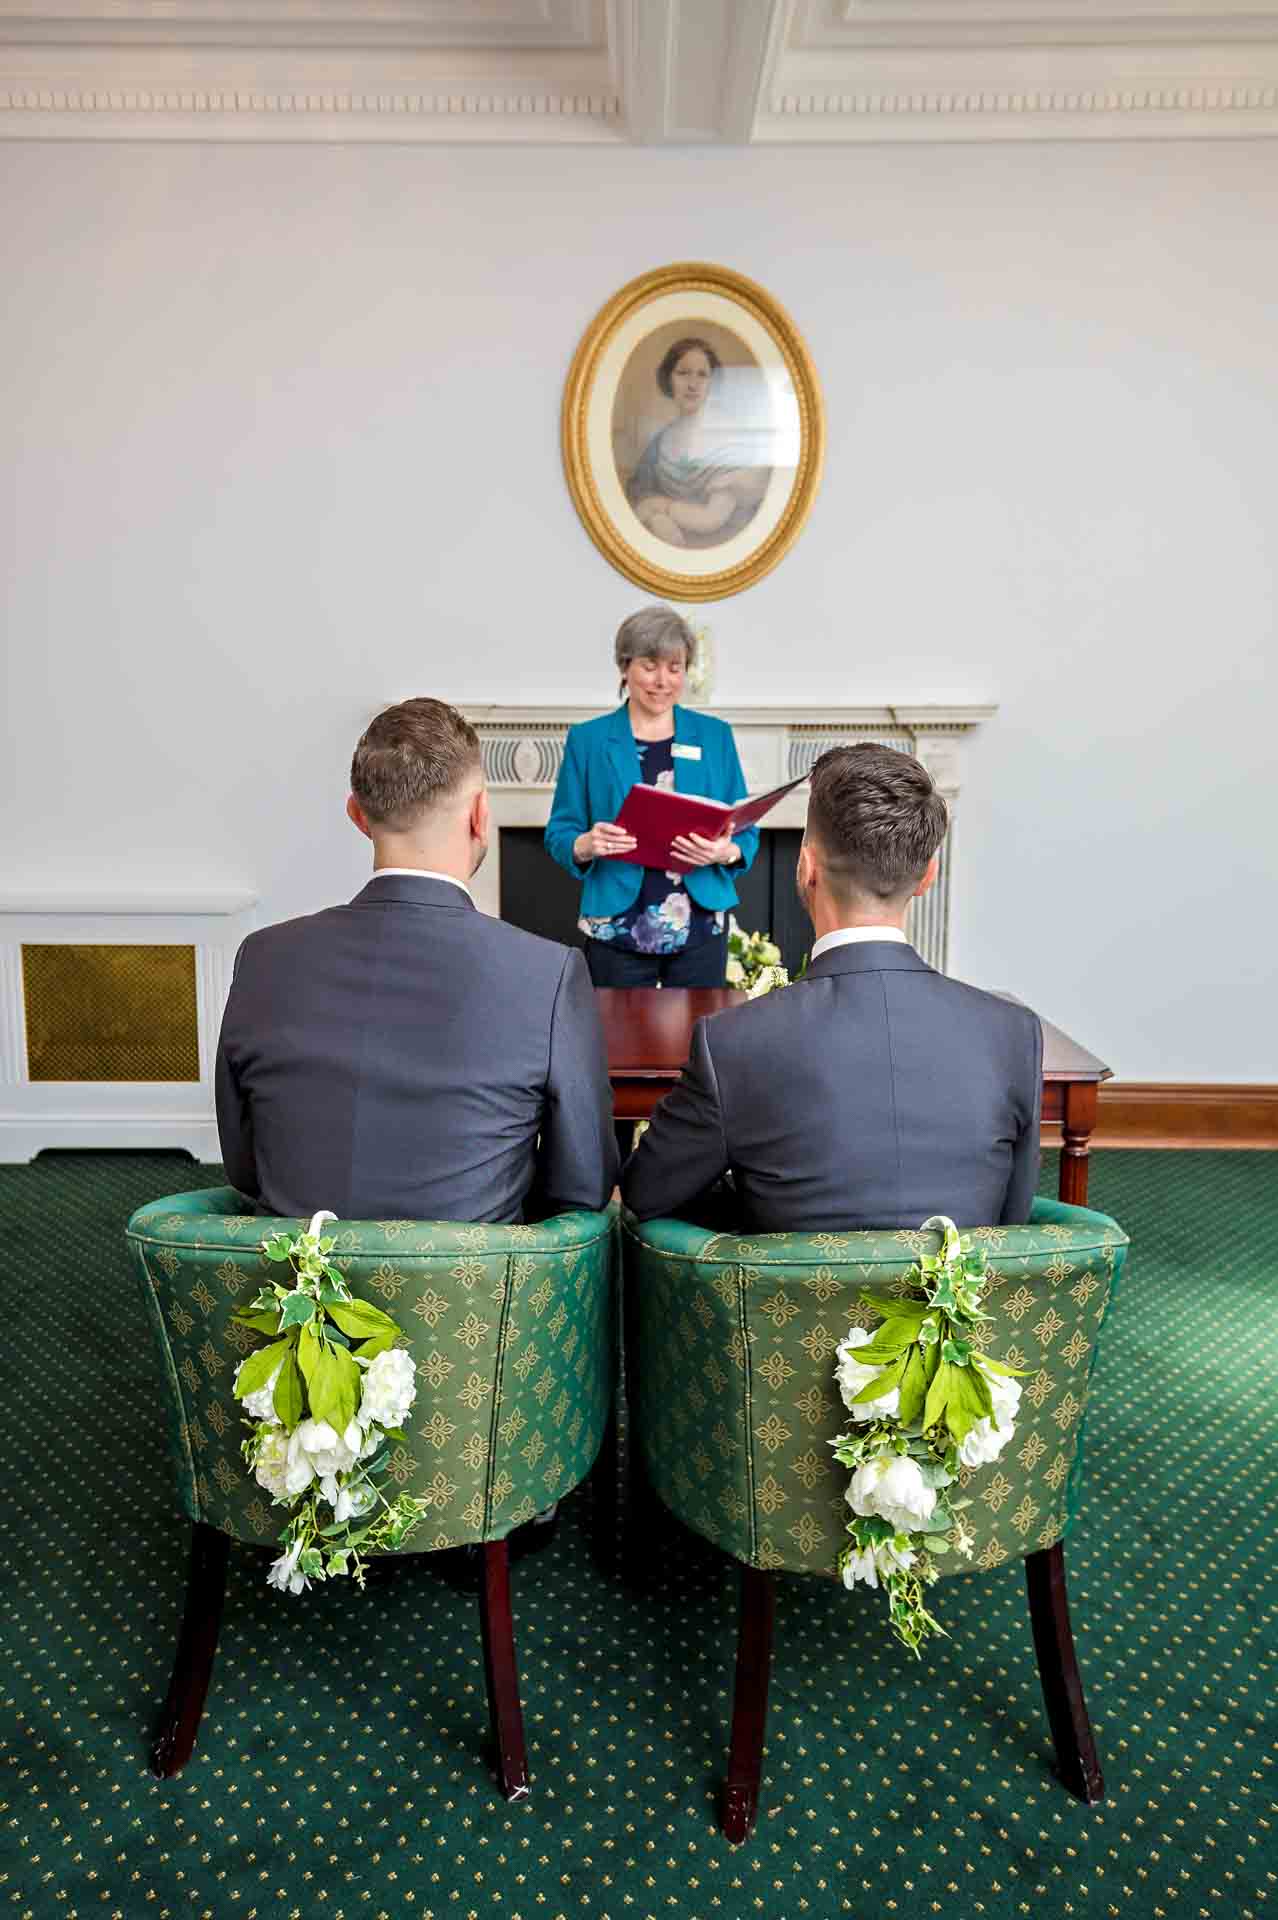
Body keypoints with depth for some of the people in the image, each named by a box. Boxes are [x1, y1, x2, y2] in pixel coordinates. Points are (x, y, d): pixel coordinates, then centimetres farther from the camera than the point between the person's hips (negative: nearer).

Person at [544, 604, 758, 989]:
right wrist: (586, 845, -20)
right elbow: (559, 834, 2)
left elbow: (746, 831, 6)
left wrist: (725, 851, -16)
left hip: (700, 926, 2)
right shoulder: (587, 739, 1)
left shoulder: (714, 735, 6)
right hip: (618, 929, -1)